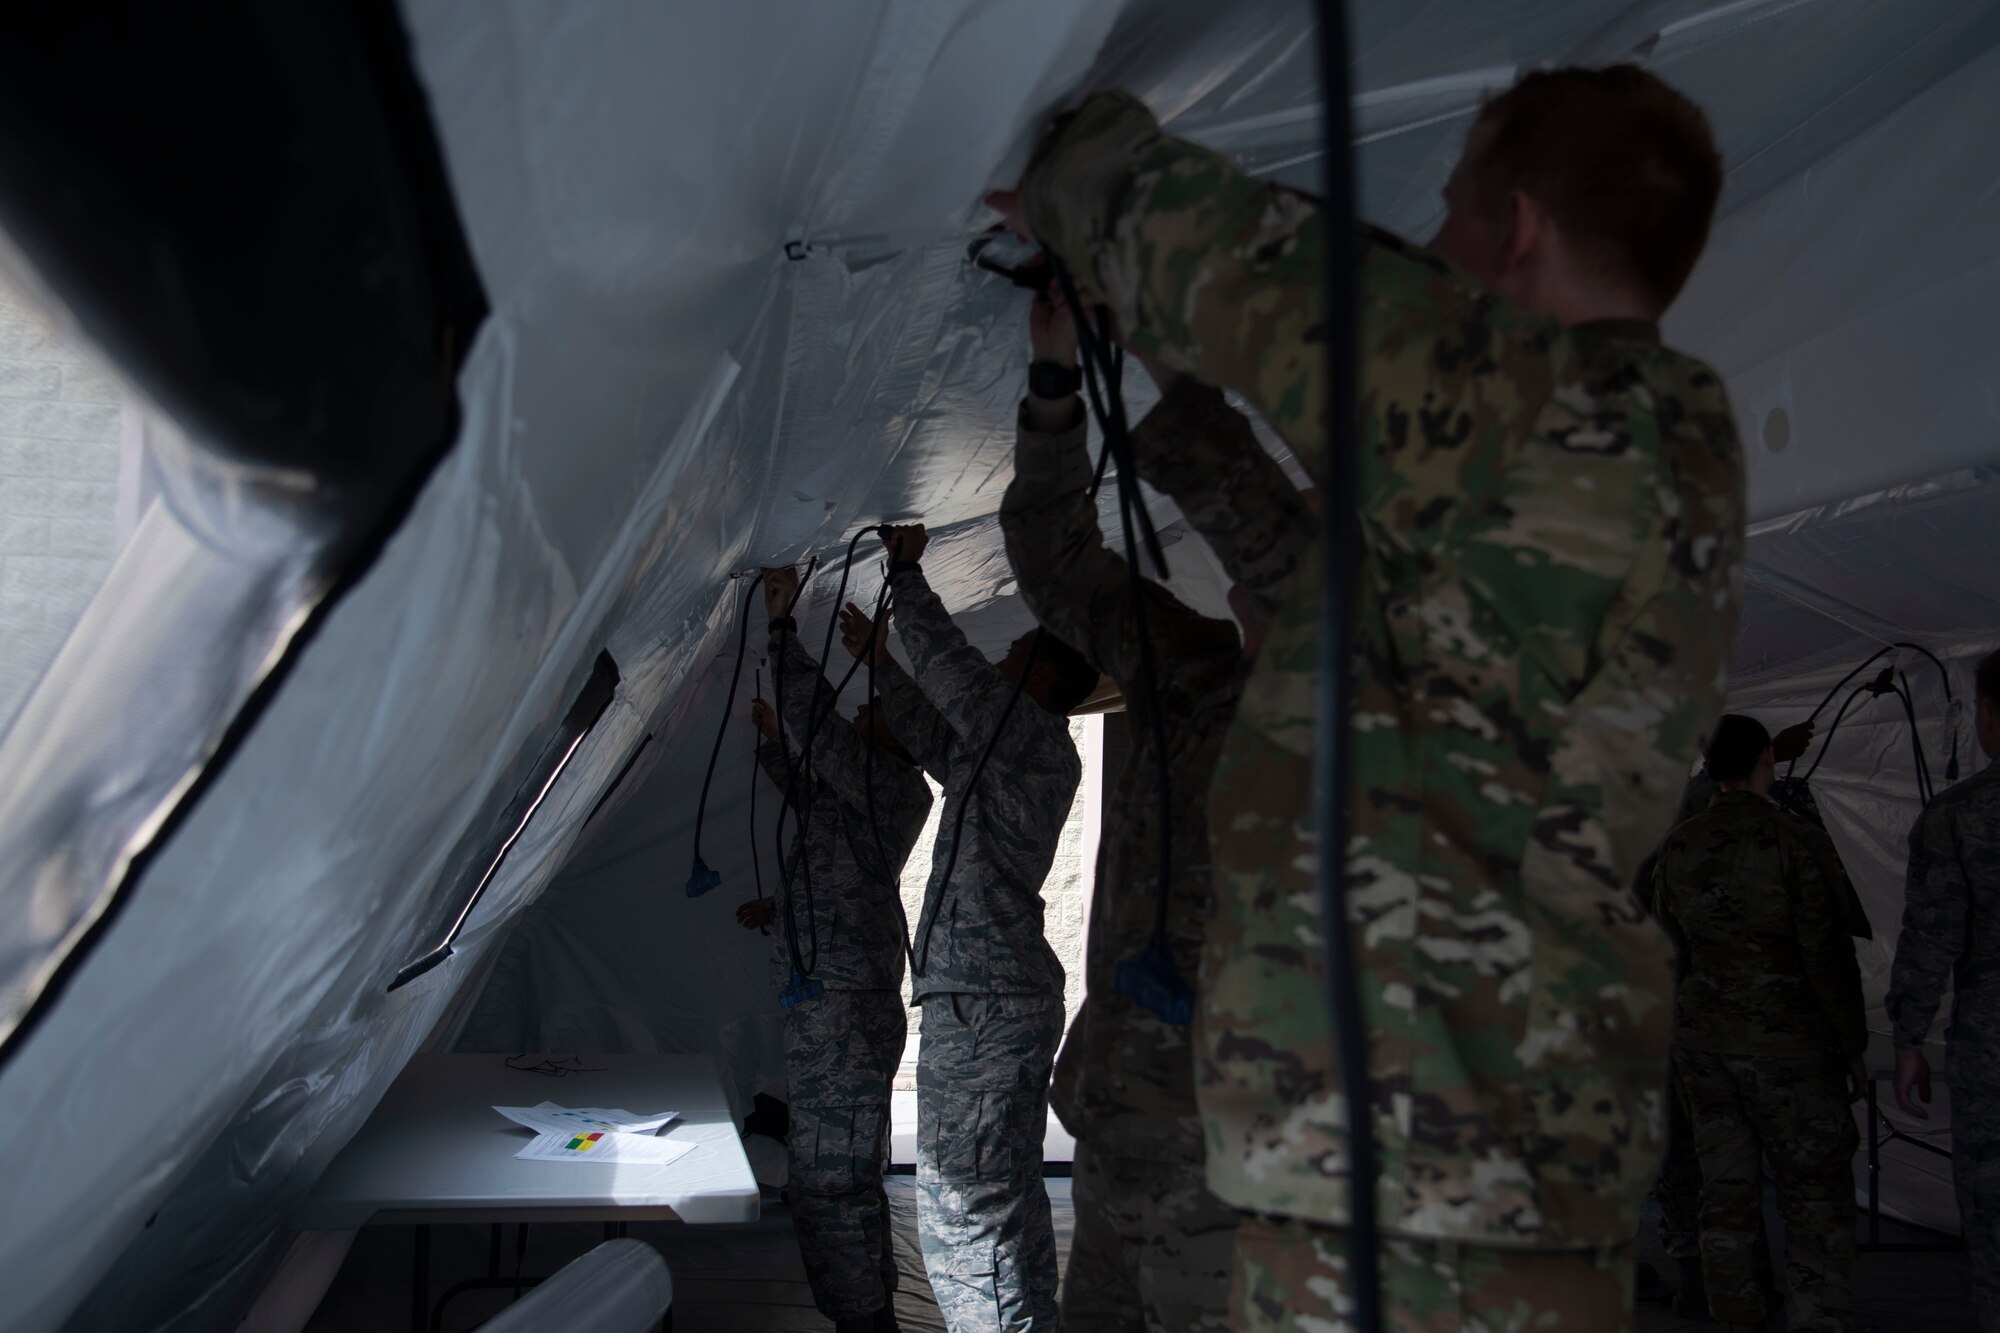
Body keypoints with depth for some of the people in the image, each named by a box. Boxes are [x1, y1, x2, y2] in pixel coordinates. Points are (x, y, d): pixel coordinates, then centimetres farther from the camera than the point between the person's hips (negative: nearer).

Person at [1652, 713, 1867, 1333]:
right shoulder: (1801, 845, -17)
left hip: (1704, 1041, 5)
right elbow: (1830, 958, -16)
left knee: (1727, 1193, 12)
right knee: (1816, 1196, 3)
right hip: (1789, 1047, -5)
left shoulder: (1678, 847, -1)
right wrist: (1854, 1049, -5)